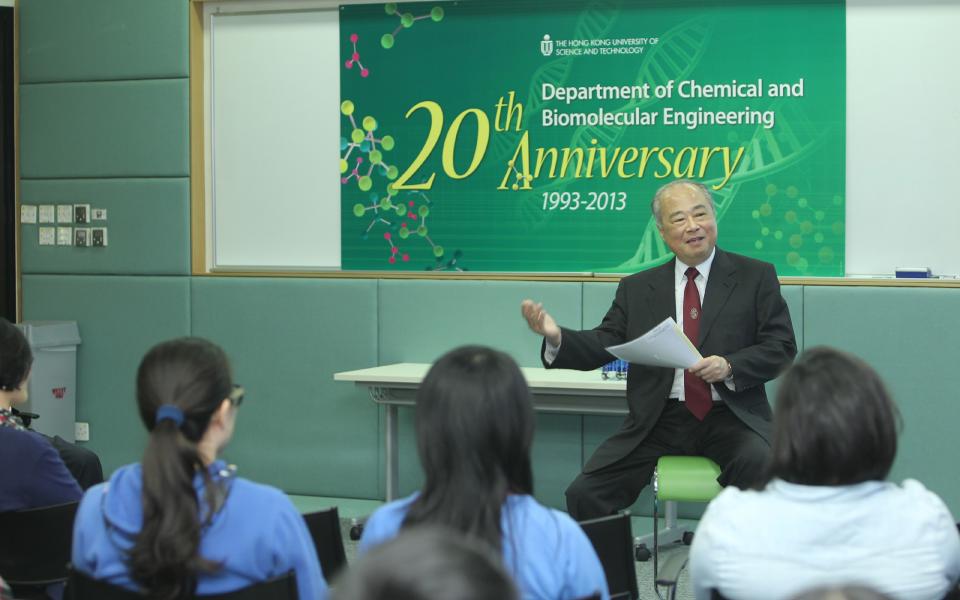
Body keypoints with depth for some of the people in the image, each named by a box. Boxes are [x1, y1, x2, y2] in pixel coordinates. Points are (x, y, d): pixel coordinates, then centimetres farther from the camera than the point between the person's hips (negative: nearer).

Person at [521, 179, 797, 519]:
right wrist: (556, 337, -14)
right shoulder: (637, 289, 14)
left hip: (730, 417, -2)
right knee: (584, 494, -17)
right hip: (658, 422, 2)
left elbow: (782, 348, 3)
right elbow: (603, 345, 8)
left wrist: (729, 367, -16)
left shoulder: (755, 277, 7)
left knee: (761, 467, -34)